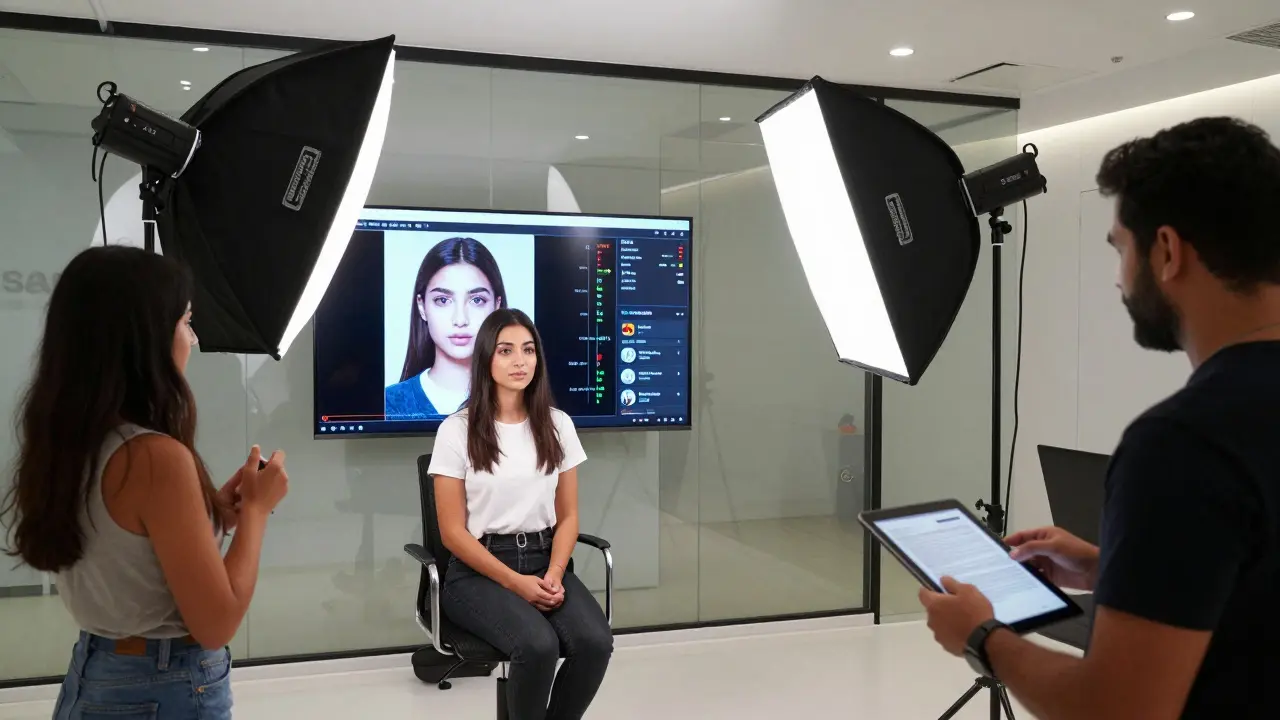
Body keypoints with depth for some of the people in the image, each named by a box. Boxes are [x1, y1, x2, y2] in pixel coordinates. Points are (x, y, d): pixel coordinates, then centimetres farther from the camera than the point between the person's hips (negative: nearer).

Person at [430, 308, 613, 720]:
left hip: (544, 562, 4)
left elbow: (568, 516, 7)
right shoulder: (457, 430, -5)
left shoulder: (557, 425, 6)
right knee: (539, 645, -32)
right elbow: (453, 531, -6)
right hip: (479, 571, -3)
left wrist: (554, 574, -11)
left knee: (595, 641, -26)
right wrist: (516, 582, -15)